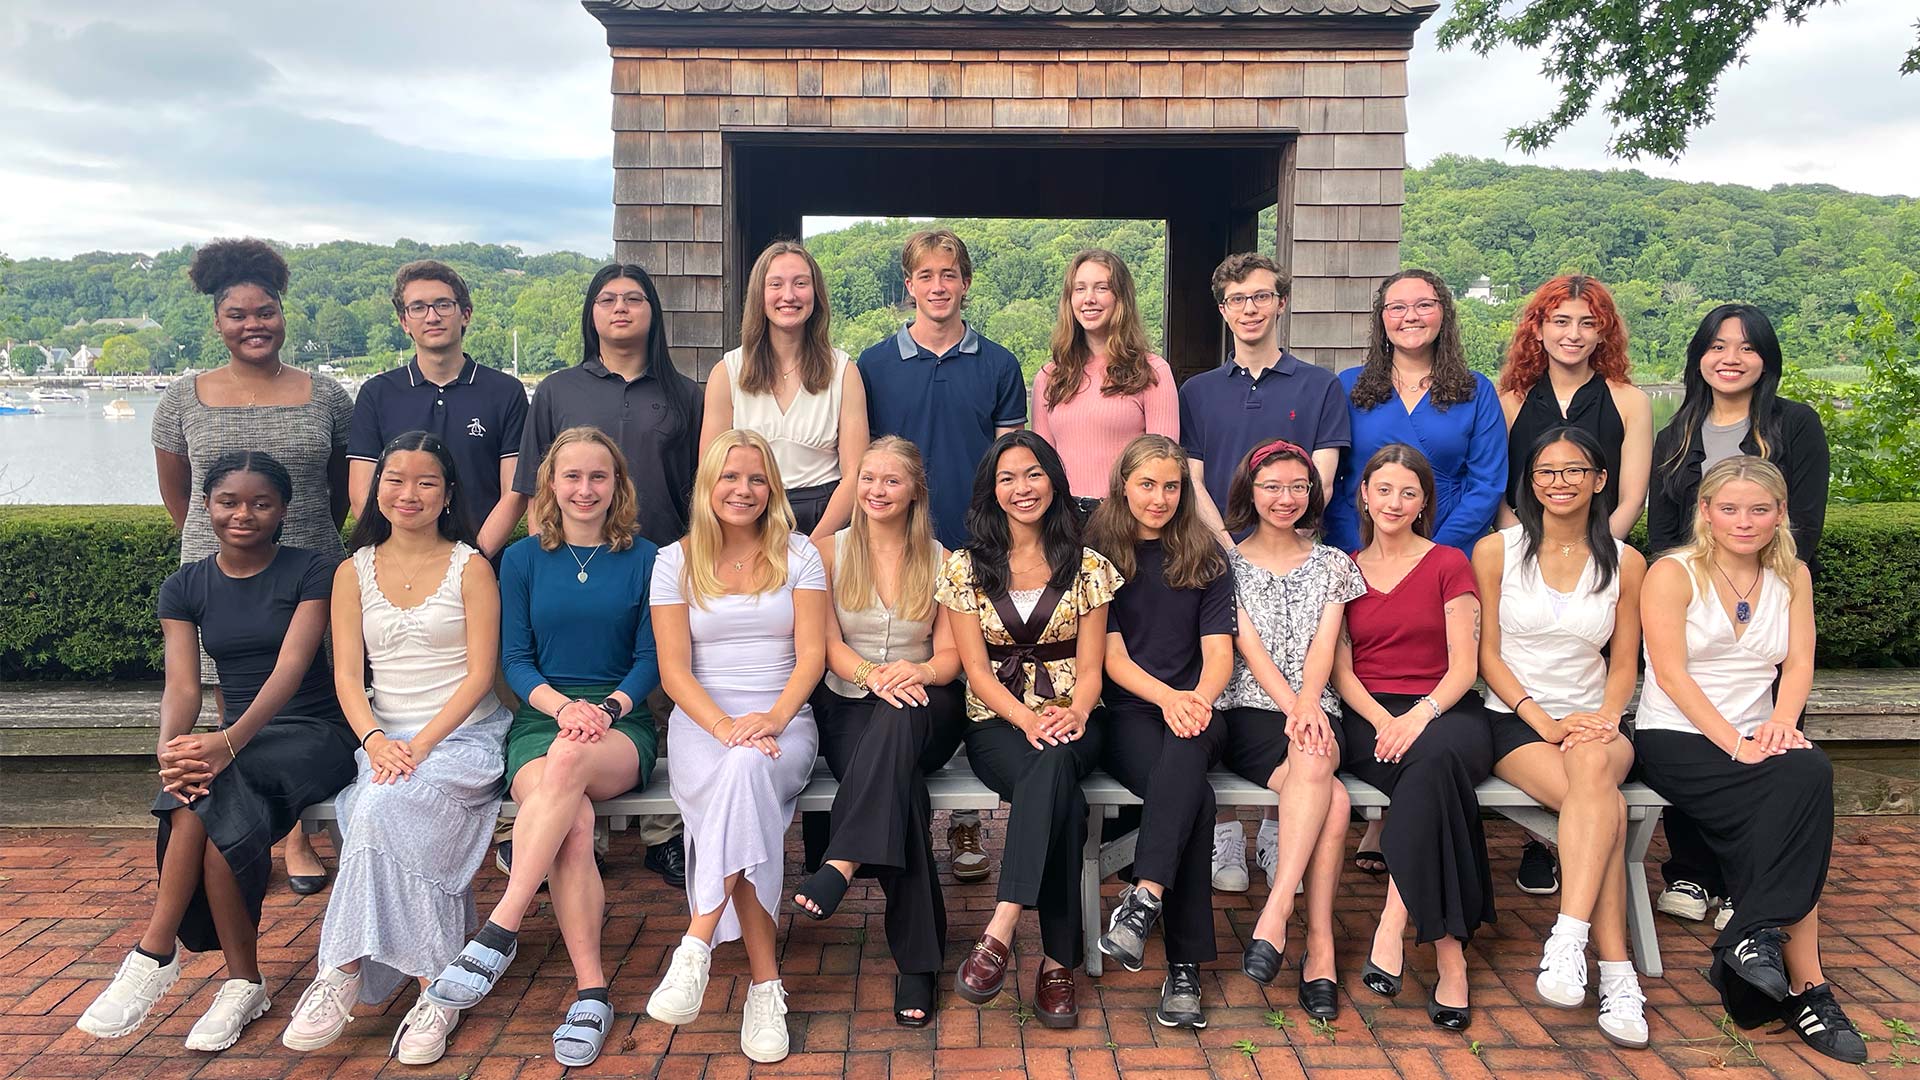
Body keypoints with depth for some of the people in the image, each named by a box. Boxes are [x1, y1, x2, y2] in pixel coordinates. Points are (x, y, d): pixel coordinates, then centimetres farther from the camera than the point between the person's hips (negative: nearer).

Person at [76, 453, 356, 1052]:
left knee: (202, 795, -32)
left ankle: (155, 954, -20)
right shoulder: (186, 587, 9)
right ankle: (243, 982, -22)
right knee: (225, 813, -32)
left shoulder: (313, 571, -3)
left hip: (317, 736, -3)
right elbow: (182, 687, -2)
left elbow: (291, 667, -16)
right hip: (240, 745, 3)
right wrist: (169, 748, -26)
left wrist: (229, 741, -33)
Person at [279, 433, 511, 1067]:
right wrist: (376, 740, -15)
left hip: (464, 735, -3)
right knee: (382, 808, -30)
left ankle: (347, 971, -20)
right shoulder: (355, 572, 12)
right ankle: (436, 984, -25)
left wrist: (421, 744, -16)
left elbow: (480, 674, -4)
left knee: (385, 807, -32)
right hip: (386, 738, 3)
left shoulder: (469, 567, 2)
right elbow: (347, 674, 4)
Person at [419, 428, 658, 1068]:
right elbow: (515, 658, 7)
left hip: (621, 725, -1)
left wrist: (608, 708, -14)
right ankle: (591, 992, -29)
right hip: (540, 716, 1)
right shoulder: (523, 560, 12)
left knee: (568, 761, -39)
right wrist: (561, 706, -12)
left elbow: (650, 658, 5)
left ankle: (500, 931, -34)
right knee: (573, 828, -32)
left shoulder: (642, 560, 9)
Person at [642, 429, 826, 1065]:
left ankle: (698, 946, -35)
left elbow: (812, 655, 0)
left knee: (746, 769, -37)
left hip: (784, 722, 0)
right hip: (701, 721, 0)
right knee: (740, 774, -34)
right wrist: (723, 726, -17)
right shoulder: (676, 561, 8)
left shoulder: (798, 555, 8)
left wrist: (773, 718, -19)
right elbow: (673, 669, 1)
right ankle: (765, 984, -34)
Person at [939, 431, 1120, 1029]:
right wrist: (1027, 719, -19)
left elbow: (1089, 668, 4)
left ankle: (1000, 931, -41)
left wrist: (1074, 714, -20)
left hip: (1070, 722, 0)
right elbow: (976, 669, 0)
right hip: (997, 723, 0)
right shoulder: (966, 568, 7)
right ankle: (1057, 959, -32)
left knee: (1054, 763, -38)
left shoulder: (1087, 567, 9)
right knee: (1062, 799, -34)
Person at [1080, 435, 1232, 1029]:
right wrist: (1166, 697, -19)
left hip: (1194, 710, 2)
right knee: (1195, 795, -32)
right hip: (1125, 712, -1)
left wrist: (1199, 699, -18)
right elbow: (1111, 654, -1)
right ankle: (1183, 967, -32)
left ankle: (1143, 899, -46)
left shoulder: (1204, 556, 13)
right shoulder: (1098, 554, 7)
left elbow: (1218, 650, 4)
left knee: (1186, 749, -37)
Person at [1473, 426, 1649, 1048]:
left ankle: (1568, 942, -43)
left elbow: (1623, 663, 12)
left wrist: (1604, 718, -10)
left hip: (1593, 722, 1)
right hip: (1514, 720, -1)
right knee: (1604, 803, -32)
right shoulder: (1496, 551, 4)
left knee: (1593, 766, -37)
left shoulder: (1624, 563, 11)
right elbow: (1488, 655, 2)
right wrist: (1545, 722, -12)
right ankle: (1616, 973, -32)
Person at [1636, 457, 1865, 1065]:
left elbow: (1799, 664, 3)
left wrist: (1780, 722, -18)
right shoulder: (1673, 574, -3)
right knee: (1804, 781, -29)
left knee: (1808, 774, -31)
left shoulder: (1792, 576, 14)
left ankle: (1757, 937, -24)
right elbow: (1671, 675, -11)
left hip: (1754, 740, 5)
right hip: (1675, 740, -4)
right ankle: (1804, 984, -26)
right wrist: (1735, 745, -21)